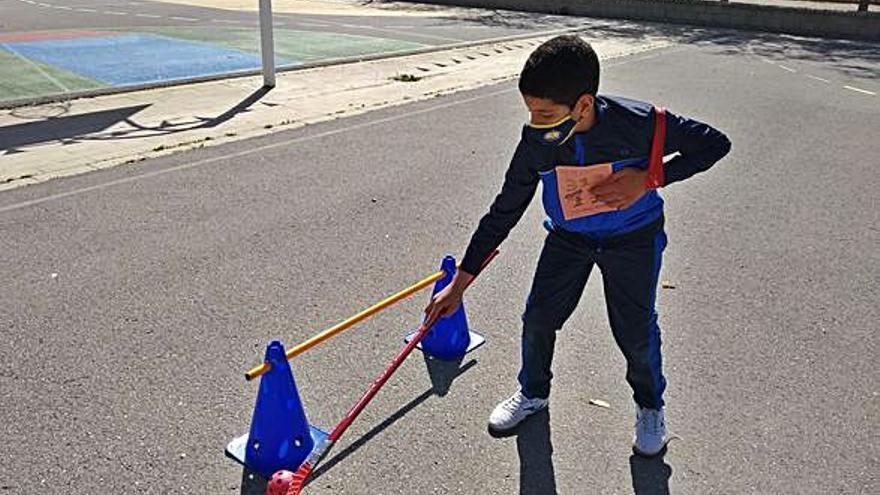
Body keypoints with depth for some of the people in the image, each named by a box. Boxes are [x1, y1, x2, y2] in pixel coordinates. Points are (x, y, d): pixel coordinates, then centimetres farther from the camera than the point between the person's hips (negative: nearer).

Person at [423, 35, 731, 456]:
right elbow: (503, 212, -13)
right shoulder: (536, 142, -22)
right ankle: (533, 392, 32)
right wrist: (458, 285, -11)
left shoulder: (638, 124, -30)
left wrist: (647, 178, -30)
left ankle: (649, 406, 33)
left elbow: (715, 143, -14)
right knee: (538, 317, 2)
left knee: (636, 330, 1)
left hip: (633, 237, -2)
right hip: (568, 235, 3)